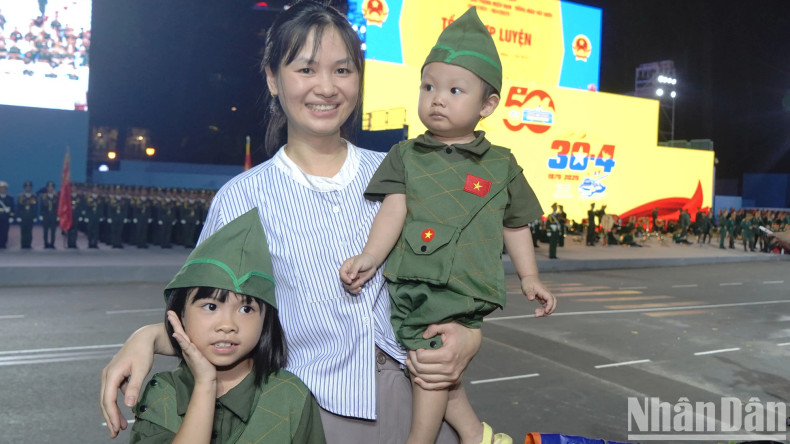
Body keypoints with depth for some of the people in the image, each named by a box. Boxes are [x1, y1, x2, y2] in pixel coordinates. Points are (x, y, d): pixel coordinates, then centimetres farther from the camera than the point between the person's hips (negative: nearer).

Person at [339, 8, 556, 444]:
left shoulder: (501, 165, 7)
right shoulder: (405, 156, 8)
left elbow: (515, 225, 15)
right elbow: (394, 210, -3)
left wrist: (530, 278, 15)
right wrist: (370, 255, -18)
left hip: (460, 291, -2)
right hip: (408, 283, 3)